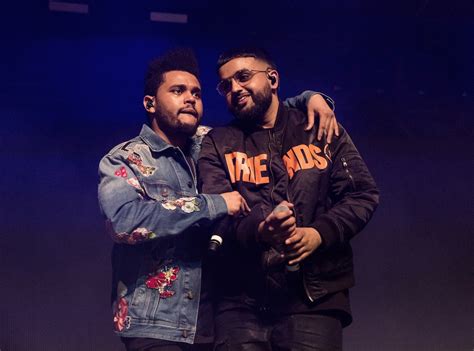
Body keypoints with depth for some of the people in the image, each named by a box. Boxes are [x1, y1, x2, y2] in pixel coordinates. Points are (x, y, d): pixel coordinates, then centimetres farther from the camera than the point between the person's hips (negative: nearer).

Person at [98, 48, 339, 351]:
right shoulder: (123, 160, -3)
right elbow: (124, 220, -23)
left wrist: (308, 98, 3)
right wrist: (214, 205, -20)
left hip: (214, 318, 5)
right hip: (157, 325, -5)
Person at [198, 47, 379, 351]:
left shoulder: (321, 130, 11)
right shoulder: (218, 144, 11)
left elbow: (363, 195, 5)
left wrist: (320, 233, -13)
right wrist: (259, 232, -24)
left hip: (314, 296, 0)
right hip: (242, 301, 1)